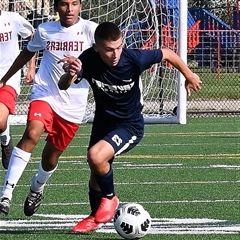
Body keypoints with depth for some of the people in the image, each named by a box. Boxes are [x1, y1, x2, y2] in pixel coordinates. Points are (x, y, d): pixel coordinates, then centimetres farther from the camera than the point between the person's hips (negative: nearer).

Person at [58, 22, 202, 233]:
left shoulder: (134, 59, -28)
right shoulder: (89, 60, -23)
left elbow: (167, 54, -11)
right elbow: (63, 87, -23)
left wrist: (189, 76, 6)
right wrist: (70, 76, -47)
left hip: (130, 126, -4)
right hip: (103, 121, 4)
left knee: (96, 156, -27)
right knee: (95, 176, 16)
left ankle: (110, 199, 0)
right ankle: (96, 217, 43)